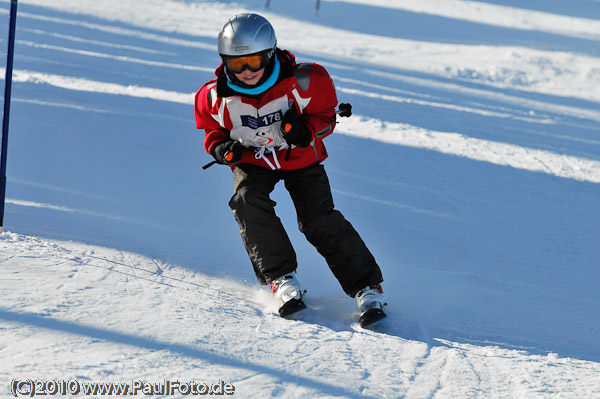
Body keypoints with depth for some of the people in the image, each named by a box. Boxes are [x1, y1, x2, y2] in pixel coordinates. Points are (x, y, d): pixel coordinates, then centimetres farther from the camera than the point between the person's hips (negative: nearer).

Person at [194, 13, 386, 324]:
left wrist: (307, 128, -28)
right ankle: (281, 278, -22)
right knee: (248, 201, -29)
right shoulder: (216, 97, -19)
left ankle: (367, 287, -8)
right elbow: (212, 130, 3)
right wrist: (219, 147, -19)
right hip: (252, 161, 2)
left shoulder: (302, 83, -25)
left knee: (319, 220, -17)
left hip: (300, 157, -2)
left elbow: (326, 115, -7)